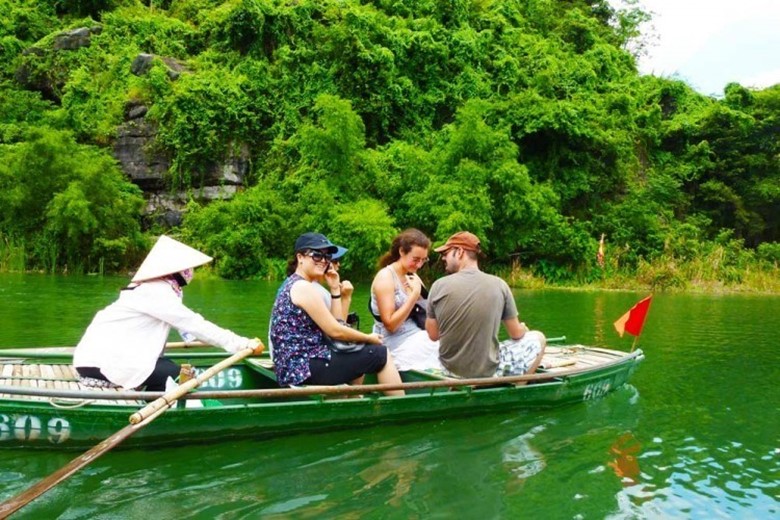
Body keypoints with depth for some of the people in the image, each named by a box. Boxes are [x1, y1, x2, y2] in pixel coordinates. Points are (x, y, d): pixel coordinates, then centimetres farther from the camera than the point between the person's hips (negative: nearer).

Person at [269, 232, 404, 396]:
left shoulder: (293, 284, 17)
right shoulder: (304, 287, -13)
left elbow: (333, 324, 14)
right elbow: (335, 331, -15)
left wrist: (334, 288, 6)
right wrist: (369, 338, 0)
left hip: (294, 365, 10)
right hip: (303, 366, -10)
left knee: (360, 354, 29)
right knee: (381, 355, -4)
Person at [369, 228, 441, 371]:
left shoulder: (412, 276, 10)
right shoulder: (385, 277, -11)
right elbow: (390, 324, -17)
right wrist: (414, 295, -18)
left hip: (415, 336, 7)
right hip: (397, 345, -7)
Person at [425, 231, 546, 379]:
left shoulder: (439, 285, -11)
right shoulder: (499, 284, -10)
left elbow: (433, 335, 0)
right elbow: (516, 334, 1)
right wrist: (523, 328, 24)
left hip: (450, 370, 3)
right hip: (488, 372, -3)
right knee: (538, 338, 21)